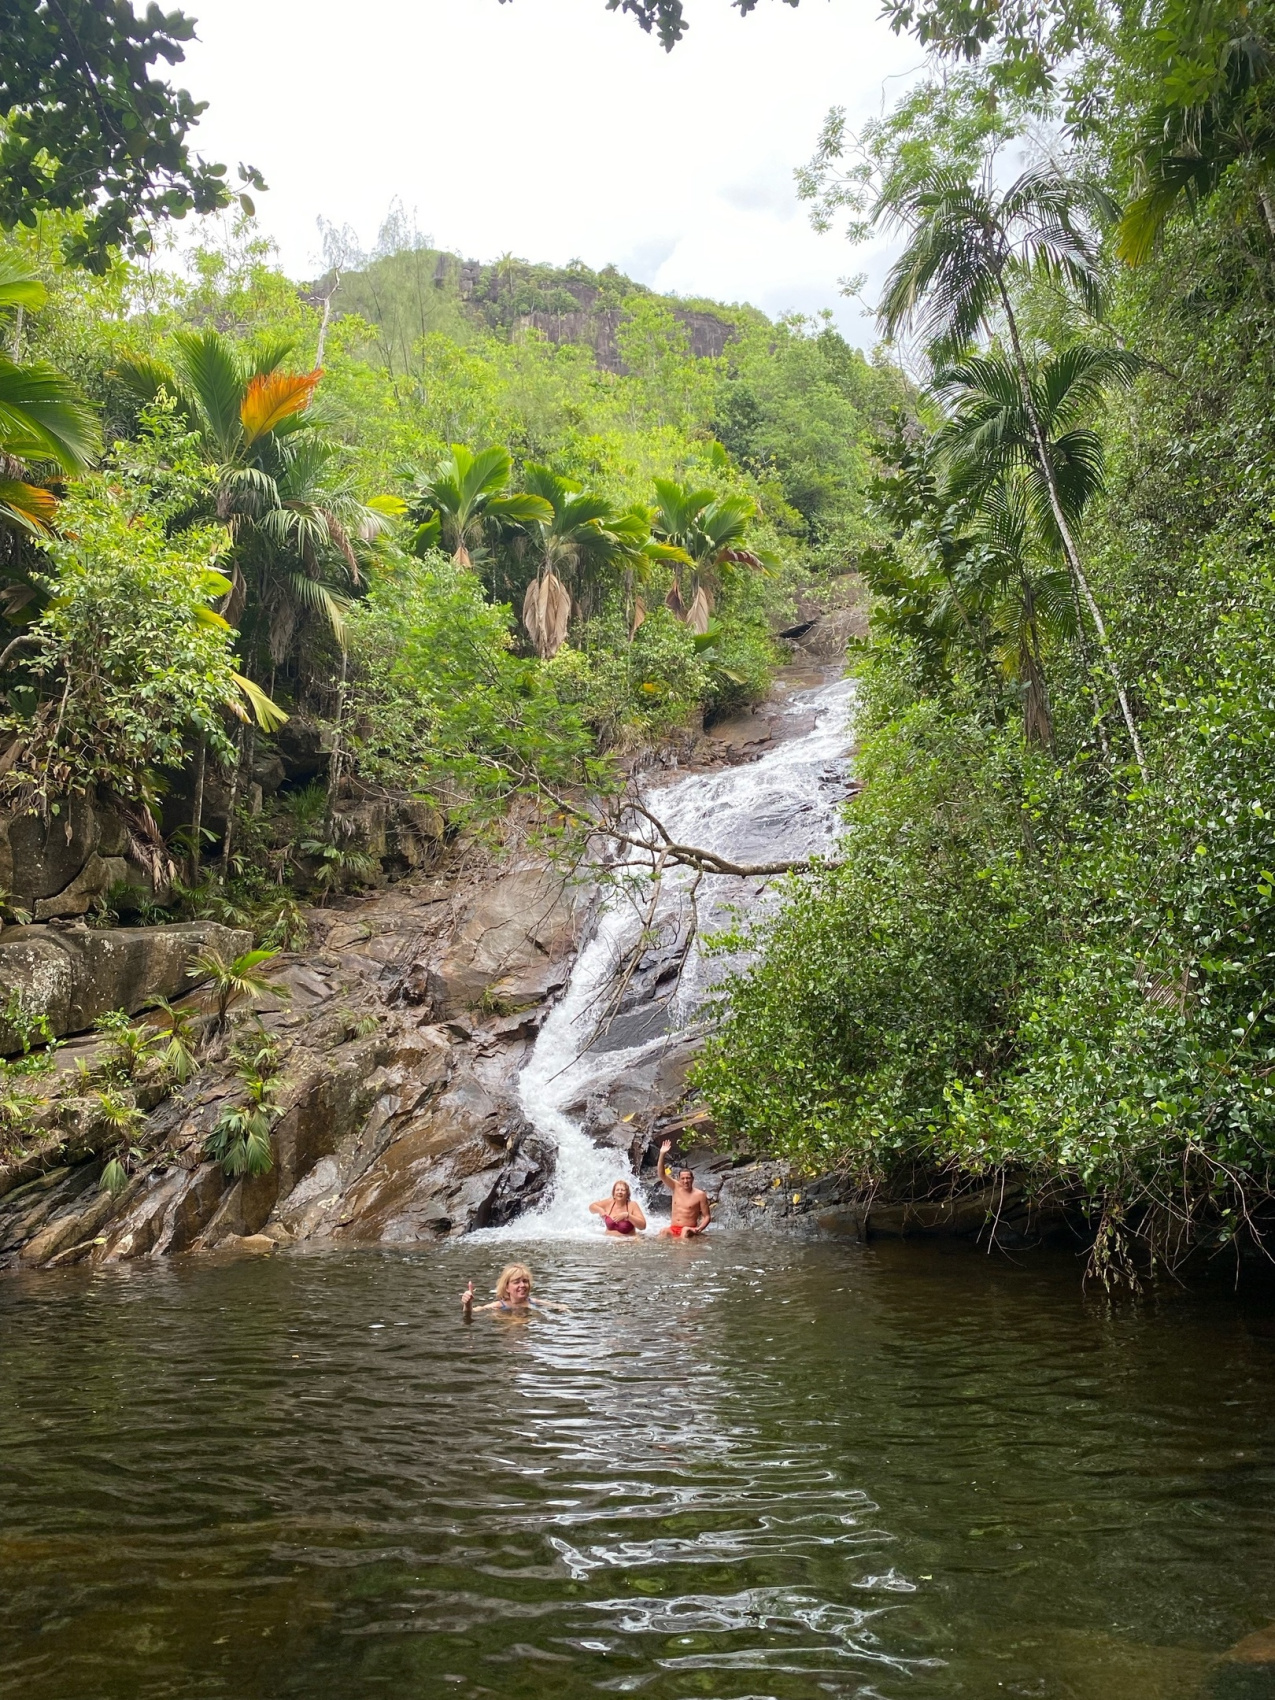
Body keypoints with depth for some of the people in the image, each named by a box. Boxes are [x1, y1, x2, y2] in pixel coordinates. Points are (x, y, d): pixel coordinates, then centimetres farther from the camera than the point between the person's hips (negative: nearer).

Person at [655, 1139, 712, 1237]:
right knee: (663, 1231, -31)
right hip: (673, 1229, 3)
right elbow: (662, 1174, 1)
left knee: (685, 1231, -38)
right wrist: (662, 1154, -11)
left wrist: (699, 1229, -20)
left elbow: (707, 1216, -1)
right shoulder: (676, 1188, 9)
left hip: (689, 1230, -3)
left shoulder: (700, 1195, -2)